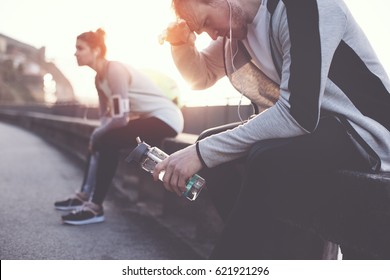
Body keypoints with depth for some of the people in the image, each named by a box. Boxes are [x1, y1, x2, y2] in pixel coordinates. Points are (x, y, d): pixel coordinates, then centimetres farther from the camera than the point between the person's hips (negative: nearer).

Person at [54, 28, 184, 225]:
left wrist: (98, 134, -8)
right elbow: (106, 116, 12)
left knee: (108, 141, -19)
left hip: (166, 117, -9)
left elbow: (121, 118, -24)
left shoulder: (114, 70, -19)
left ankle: (95, 208, -13)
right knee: (99, 140, 9)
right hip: (150, 118, 9)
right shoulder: (99, 78, 8)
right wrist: (97, 135, -7)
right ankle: (85, 195, 17)